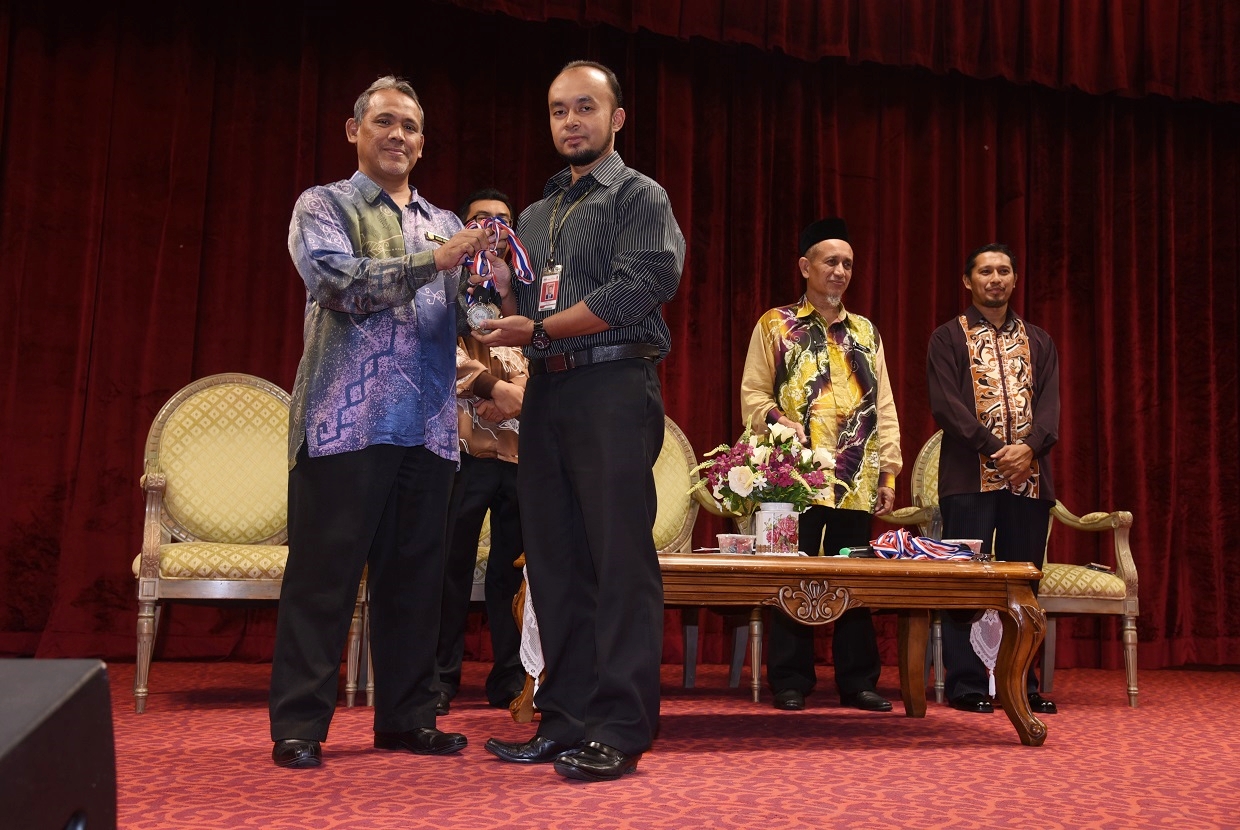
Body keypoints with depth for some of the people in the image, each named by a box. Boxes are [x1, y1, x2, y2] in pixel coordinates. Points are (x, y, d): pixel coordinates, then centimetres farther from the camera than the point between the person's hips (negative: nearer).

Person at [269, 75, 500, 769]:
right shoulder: (323, 206, 8)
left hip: (428, 426, 5)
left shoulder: (445, 225, 21)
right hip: (347, 419, -4)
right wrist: (433, 262, -19)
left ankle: (407, 716, 16)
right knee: (324, 574, -3)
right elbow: (340, 281, -10)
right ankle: (300, 724, 4)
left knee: (416, 578, 7)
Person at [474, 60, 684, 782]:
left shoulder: (639, 196, 3)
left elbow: (635, 290, -12)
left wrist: (539, 330, -9)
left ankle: (620, 732, -4)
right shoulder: (537, 214, 23)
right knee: (555, 560, 6)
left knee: (620, 560, -7)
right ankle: (567, 722, 13)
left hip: (612, 388, -6)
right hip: (547, 391, 7)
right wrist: (499, 282, 0)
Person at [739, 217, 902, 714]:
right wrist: (782, 426, -16)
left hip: (856, 482, 3)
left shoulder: (866, 332, 18)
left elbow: (883, 408, 15)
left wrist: (888, 472, 8)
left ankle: (858, 682, 13)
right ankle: (790, 683, 8)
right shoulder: (775, 325, 8)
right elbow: (754, 395, 3)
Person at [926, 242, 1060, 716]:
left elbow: (1050, 404, 7)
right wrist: (993, 448, -15)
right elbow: (946, 404, -6)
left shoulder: (1038, 341, 18)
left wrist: (1029, 447, -13)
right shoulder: (948, 338, 6)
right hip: (969, 476, -4)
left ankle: (1021, 684, 13)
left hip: (1029, 476, 4)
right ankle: (966, 684, 3)